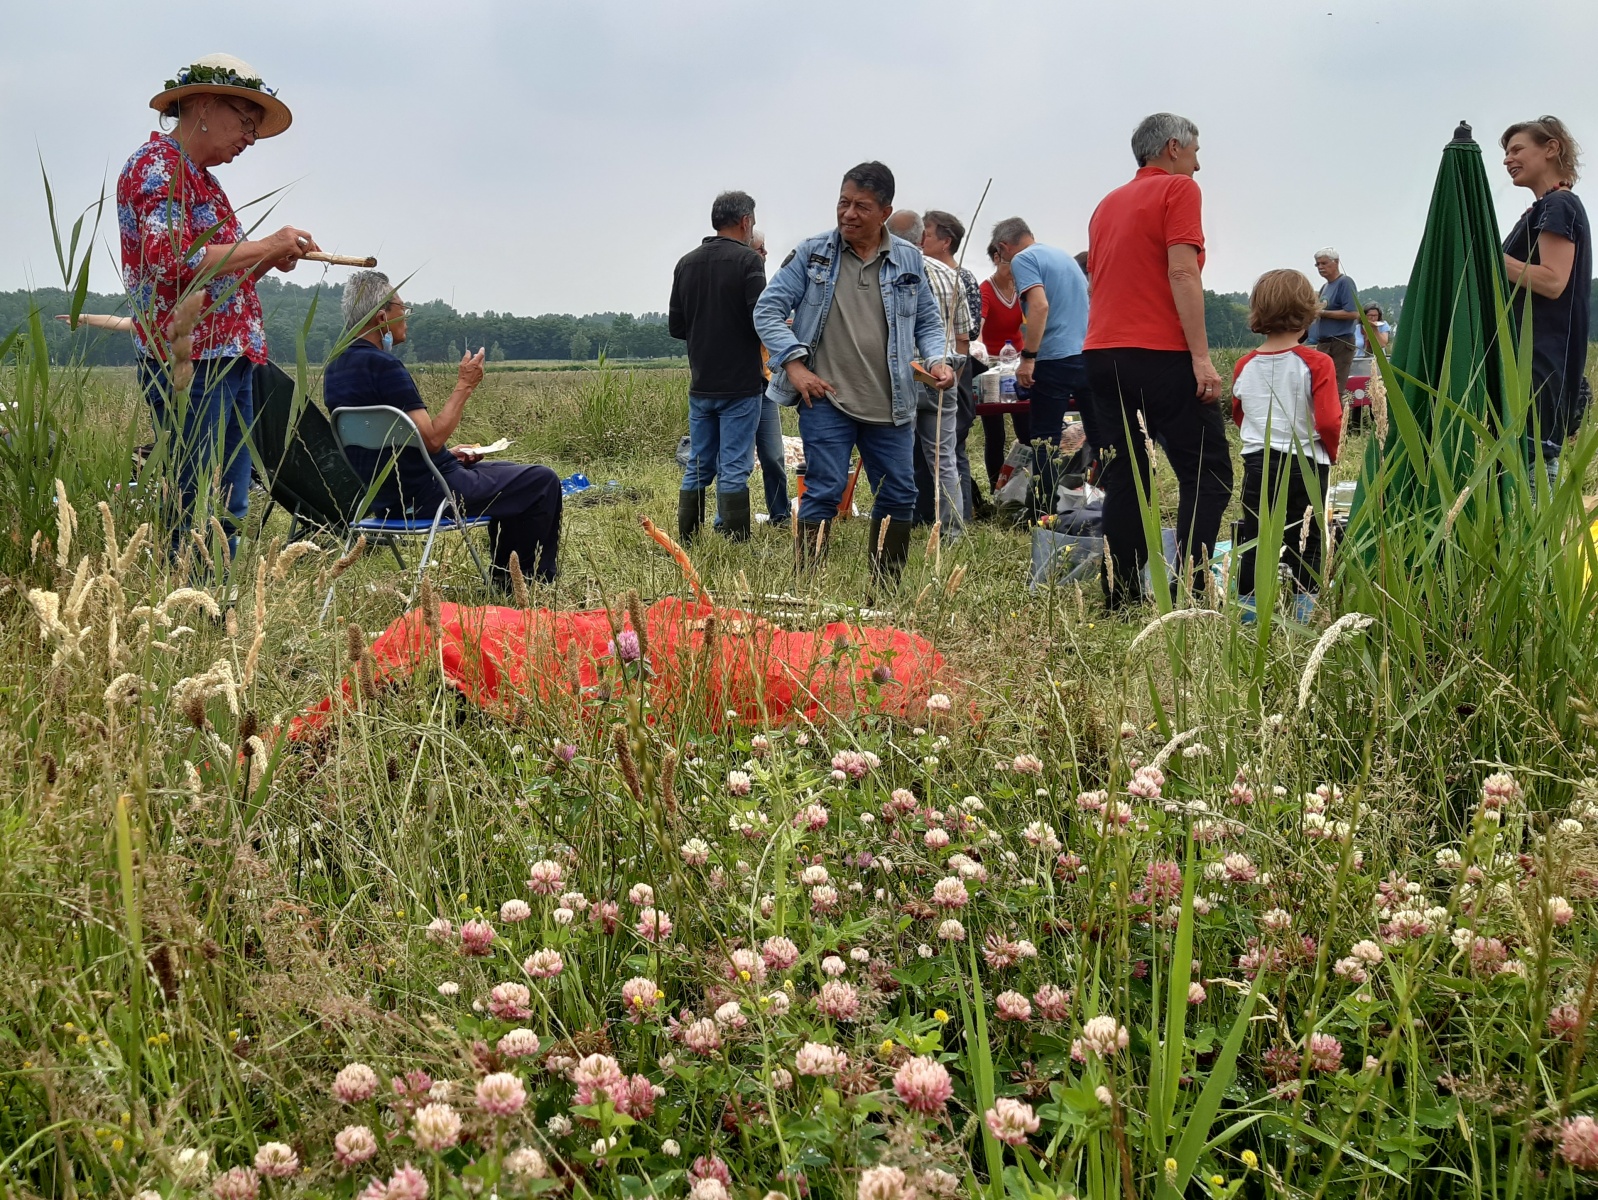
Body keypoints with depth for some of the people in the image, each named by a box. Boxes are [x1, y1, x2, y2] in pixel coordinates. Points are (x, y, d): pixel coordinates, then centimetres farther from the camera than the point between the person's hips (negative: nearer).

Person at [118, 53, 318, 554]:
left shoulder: (202, 179, 22)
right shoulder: (156, 165, -7)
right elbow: (171, 259, -22)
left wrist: (270, 261, 9)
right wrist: (265, 245, -14)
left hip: (230, 362, 10)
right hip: (188, 364, -10)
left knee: (228, 511, 8)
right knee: (193, 511, -10)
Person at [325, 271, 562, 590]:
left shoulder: (337, 367, 8)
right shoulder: (383, 366, -23)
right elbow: (431, 438, -25)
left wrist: (447, 453, 16)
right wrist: (464, 386, -14)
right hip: (423, 494, -10)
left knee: (506, 475, 30)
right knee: (543, 482, 1)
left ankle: (504, 581, 32)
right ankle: (537, 584, 11)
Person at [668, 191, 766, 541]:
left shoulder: (686, 263, 8)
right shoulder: (747, 260, -11)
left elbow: (675, 326, 10)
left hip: (700, 385, 6)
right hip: (740, 384, -5)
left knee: (698, 467, 12)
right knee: (734, 469, -5)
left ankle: (686, 542, 14)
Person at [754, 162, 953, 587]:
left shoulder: (908, 261, 8)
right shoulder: (811, 254, 1)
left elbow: (928, 320, 19)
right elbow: (768, 310, 2)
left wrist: (935, 359, -1)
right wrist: (794, 364, -9)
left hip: (890, 405, 4)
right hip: (825, 397, -3)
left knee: (899, 497, 7)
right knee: (824, 492, -7)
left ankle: (886, 592, 20)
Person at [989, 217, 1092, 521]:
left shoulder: (1022, 260, -3)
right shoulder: (1065, 256, 21)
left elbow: (1040, 306, -18)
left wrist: (1028, 358, -17)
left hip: (1056, 358, -7)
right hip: (1091, 355, 7)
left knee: (1045, 439, -1)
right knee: (1099, 437, 10)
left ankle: (1045, 515, -2)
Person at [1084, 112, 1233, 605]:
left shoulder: (1107, 203, 20)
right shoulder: (1178, 189, -2)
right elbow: (1183, 273, -12)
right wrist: (1201, 357, -15)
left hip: (1102, 355, 7)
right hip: (1162, 355, -7)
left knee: (1124, 480, 7)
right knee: (1208, 473, -3)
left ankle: (1121, 598, 4)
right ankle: (1190, 590, -14)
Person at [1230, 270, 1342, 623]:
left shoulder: (1245, 366, 2)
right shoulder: (1316, 364, -11)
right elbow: (1328, 422, -14)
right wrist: (1331, 453, 4)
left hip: (1257, 461, 3)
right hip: (1307, 463, -3)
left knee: (1253, 535, 9)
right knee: (1306, 537, 7)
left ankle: (1247, 603, 8)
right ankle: (1306, 603, 6)